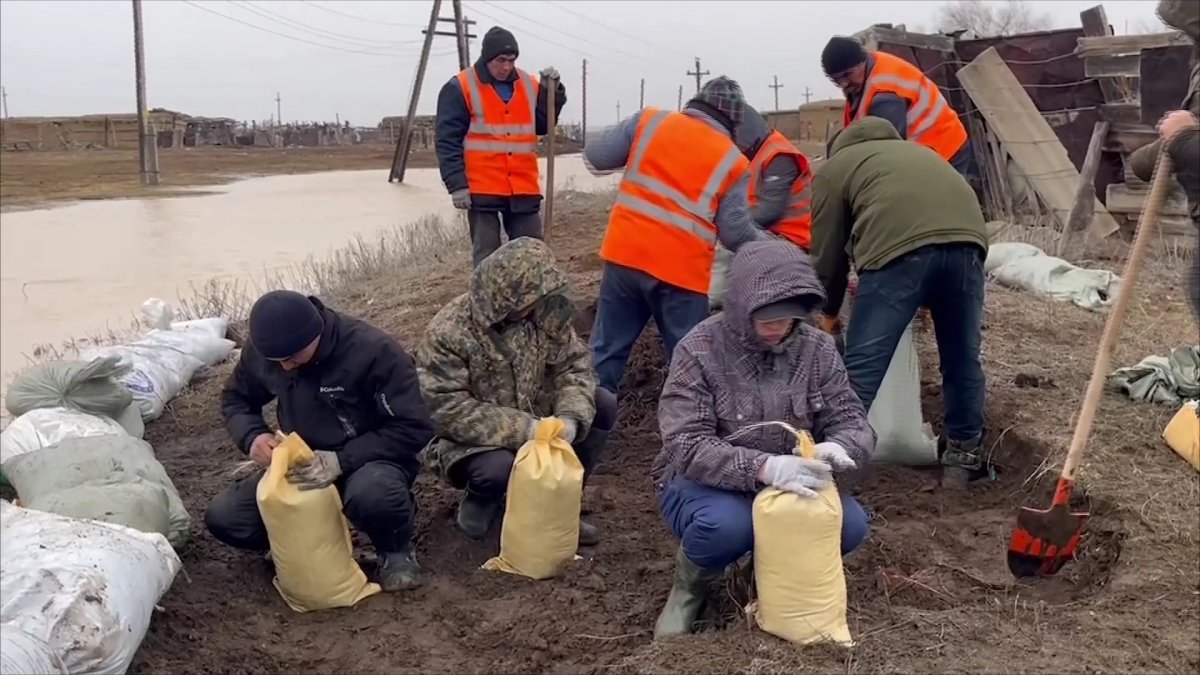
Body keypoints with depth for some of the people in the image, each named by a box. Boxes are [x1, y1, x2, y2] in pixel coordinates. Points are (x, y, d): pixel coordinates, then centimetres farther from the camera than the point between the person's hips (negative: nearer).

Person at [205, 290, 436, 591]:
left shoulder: (373, 350, -25)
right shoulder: (262, 351, -9)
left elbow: (413, 428, -23)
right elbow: (235, 398, 9)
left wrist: (341, 461, -32)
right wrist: (252, 436, -15)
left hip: (369, 461, -5)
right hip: (303, 464, 5)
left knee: (371, 495, -41)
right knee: (222, 518, -13)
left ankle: (396, 550, -6)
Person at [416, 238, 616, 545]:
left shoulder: (543, 310, -10)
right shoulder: (447, 335, -26)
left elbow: (572, 364, -6)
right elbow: (450, 412, -29)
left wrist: (570, 417, -27)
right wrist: (521, 430, -36)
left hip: (533, 422, 6)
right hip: (472, 439, -6)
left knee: (603, 406, -11)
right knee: (497, 468, -38)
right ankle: (480, 500, 2)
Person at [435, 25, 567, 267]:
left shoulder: (529, 85, 9)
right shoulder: (459, 88, -5)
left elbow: (542, 126, 14)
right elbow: (447, 141, -7)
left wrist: (551, 91, 0)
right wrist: (457, 185, -14)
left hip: (524, 188, 4)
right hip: (482, 188, -4)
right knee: (487, 256, 2)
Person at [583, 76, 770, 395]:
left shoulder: (649, 120, 5)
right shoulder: (733, 163, 1)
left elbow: (595, 157, 6)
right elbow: (736, 235, -1)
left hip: (625, 256, 3)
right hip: (681, 271, -3)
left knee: (607, 350, 14)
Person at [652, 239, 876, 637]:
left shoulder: (817, 348, -4)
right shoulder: (699, 351, -18)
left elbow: (852, 421, -6)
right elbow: (688, 447, -25)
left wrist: (838, 448, -33)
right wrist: (763, 467, -43)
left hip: (789, 486, 4)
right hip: (706, 484, -4)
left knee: (849, 523, -24)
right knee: (727, 525, -37)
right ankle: (690, 585, -1)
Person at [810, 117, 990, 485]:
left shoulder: (834, 168, 27)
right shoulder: (918, 151, 42)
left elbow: (828, 251, 24)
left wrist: (829, 312, 40)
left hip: (899, 246, -5)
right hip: (967, 238, 5)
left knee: (863, 366, 2)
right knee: (963, 357, 19)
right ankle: (963, 458, 34)